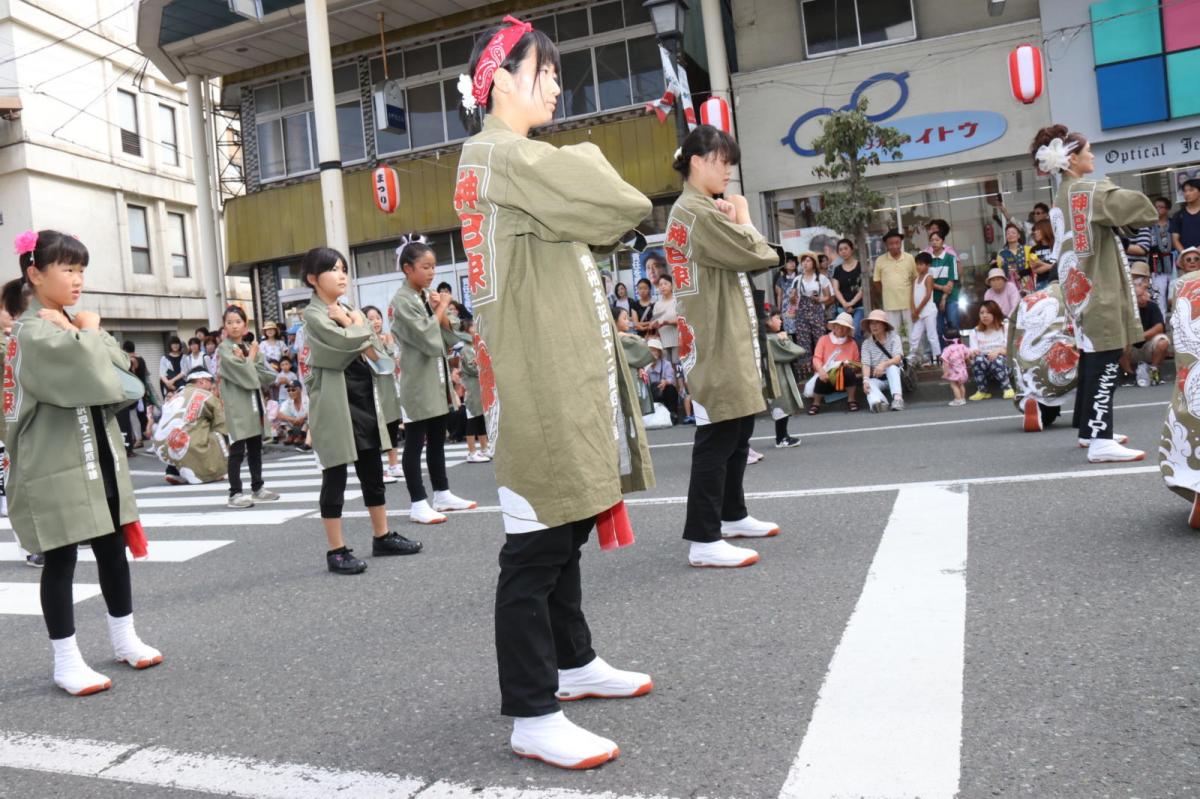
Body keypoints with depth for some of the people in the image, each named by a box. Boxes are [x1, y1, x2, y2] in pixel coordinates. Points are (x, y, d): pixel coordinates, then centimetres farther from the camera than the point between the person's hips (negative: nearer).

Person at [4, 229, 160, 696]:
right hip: (56, 466, -8)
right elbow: (98, 381, -25)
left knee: (113, 550, 13)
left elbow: (123, 381, 6)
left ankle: (125, 639, 26)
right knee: (61, 559, 1)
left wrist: (88, 336, -9)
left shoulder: (71, 325, 13)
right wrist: (91, 334, -8)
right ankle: (67, 662, 12)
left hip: (96, 456, 8)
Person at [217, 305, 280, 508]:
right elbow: (244, 374, -18)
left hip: (255, 402, 7)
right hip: (237, 405, -7)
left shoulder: (250, 346, 16)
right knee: (237, 450, -8)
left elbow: (268, 376, 5)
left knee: (255, 448, 11)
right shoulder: (224, 349, -4)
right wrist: (251, 357, -2)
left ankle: (257, 488, 20)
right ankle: (235, 494, -6)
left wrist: (247, 362, -8)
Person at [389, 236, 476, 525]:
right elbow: (428, 340, -20)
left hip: (437, 377, 8)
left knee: (437, 439, 14)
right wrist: (441, 308, -8)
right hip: (418, 380, -8)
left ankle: (442, 494, 22)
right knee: (415, 442, -2)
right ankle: (418, 504, 1)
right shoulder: (402, 300, -12)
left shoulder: (427, 296, 13)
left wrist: (441, 309, -1)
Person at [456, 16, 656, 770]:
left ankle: (574, 663, 32)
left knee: (562, 529, 18)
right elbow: (625, 207, -16)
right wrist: (587, 161, 2)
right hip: (540, 380, -10)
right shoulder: (508, 155, -12)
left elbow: (581, 228, 19)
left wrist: (576, 174, 0)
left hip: (558, 375, 10)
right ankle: (533, 715, 3)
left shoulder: (495, 160, 20)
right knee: (537, 545, -6)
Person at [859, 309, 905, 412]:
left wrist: (884, 364, -40)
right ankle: (877, 402, -60)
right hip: (877, 379, 1)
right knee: (869, 384, -31)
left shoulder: (893, 336, -4)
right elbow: (866, 364, -12)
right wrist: (865, 379, -33)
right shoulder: (866, 342, 0)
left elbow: (898, 358, -19)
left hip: (895, 376, -1)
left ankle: (897, 397, -46)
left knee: (891, 366, -32)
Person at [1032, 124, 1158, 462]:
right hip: (1098, 289, -10)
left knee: (1092, 359, 17)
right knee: (1105, 363, -12)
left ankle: (1089, 428, 26)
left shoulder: (1063, 197, 15)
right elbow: (1135, 204, -19)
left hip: (1080, 287, 10)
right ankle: (1100, 442, -15)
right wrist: (1147, 214, 2)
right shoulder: (1090, 191, -12)